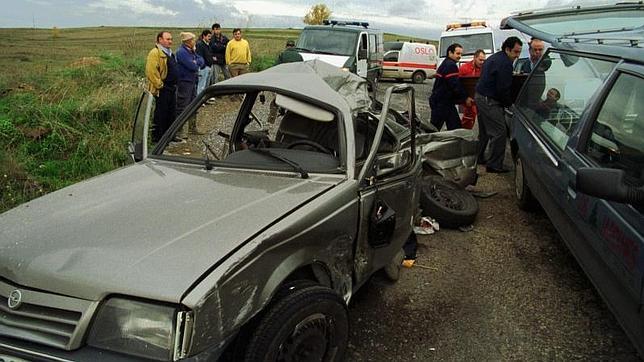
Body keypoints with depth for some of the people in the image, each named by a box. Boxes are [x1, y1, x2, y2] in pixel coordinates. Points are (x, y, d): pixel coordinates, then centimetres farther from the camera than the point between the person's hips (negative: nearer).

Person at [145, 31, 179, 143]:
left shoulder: (169, 53, 18)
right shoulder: (155, 53, -14)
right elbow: (151, 72, -23)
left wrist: (174, 84, 21)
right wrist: (160, 85, -19)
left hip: (171, 89, 10)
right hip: (162, 90, -10)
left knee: (171, 113, 15)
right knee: (160, 114, -3)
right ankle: (156, 138, 6)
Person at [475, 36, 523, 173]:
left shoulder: (494, 57, 16)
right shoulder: (505, 63, -17)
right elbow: (504, 88, -20)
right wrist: (509, 103, -4)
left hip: (480, 96, 11)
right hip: (490, 101, -11)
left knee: (484, 131, 21)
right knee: (499, 132, -8)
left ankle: (478, 158, 30)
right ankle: (494, 165, -6)